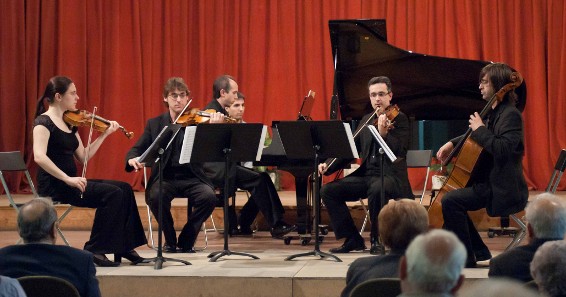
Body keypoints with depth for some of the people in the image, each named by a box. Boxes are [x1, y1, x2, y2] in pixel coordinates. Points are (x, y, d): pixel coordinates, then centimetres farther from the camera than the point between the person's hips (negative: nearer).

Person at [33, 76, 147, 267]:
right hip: (54, 186, -8)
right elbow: (39, 157, -25)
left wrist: (104, 134, 9)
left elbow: (83, 157, 16)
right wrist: (67, 179, -29)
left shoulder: (69, 123, 15)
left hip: (70, 182, 8)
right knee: (112, 193, -21)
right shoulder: (43, 122, -10)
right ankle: (94, 250, -14)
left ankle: (125, 248, -2)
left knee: (125, 189, -3)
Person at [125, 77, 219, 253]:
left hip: (191, 178, 0)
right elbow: (136, 150, 7)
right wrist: (132, 159, -18)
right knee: (155, 196, -33)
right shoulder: (155, 124, 11)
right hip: (164, 177, 0)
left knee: (209, 197, -30)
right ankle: (170, 241, -7)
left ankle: (186, 241, -7)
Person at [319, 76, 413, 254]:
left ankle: (378, 239, -16)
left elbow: (400, 151, -17)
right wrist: (328, 167, 5)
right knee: (328, 191, -9)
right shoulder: (366, 120, 17)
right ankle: (353, 239, 0)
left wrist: (384, 133, -33)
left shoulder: (399, 119, -2)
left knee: (376, 190, -39)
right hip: (365, 175, 7)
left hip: (390, 176, -7)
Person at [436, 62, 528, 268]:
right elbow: (474, 138, 31)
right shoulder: (494, 112, 14)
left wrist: (480, 129, -21)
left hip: (502, 188, -11)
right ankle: (479, 251, 19)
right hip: (488, 180, 11)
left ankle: (464, 257, -14)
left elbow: (502, 149, -31)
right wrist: (453, 143, 14)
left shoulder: (510, 114, -16)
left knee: (450, 201, -22)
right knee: (453, 200, 19)